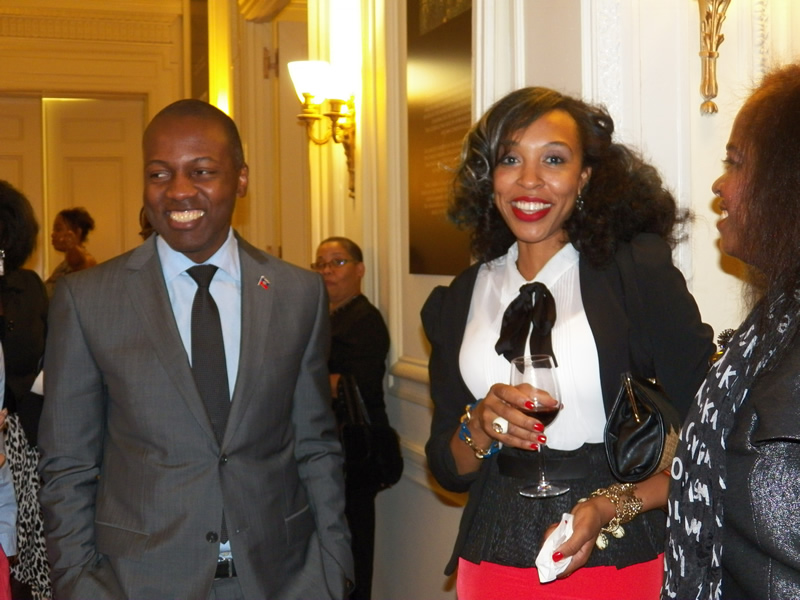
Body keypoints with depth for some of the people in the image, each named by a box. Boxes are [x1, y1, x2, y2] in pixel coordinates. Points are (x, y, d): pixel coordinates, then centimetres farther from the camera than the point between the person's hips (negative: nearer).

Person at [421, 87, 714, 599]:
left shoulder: (640, 271, -7)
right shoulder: (462, 298, 3)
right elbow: (448, 470, 6)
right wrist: (479, 430, -13)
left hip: (624, 557, -3)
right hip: (494, 555, 3)